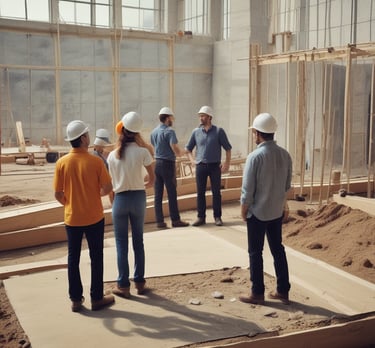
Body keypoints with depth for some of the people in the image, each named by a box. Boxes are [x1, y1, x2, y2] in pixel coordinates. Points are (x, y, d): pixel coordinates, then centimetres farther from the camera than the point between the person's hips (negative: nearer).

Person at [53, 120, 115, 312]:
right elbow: (108, 188, -10)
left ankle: (76, 299, 19)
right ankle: (97, 298, 17)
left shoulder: (62, 163, -8)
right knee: (96, 257, 10)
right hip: (94, 217, -2)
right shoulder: (95, 161, -14)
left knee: (73, 258, 13)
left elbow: (58, 194, -5)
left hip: (72, 218, 2)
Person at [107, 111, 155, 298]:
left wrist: (113, 202, 12)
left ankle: (123, 285, 10)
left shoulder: (112, 155, -6)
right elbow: (152, 179, -1)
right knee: (138, 241, 13)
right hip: (138, 198, 1)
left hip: (120, 198, 0)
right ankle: (139, 282, 21)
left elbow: (111, 184, -2)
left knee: (122, 243, 7)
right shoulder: (142, 151, -9)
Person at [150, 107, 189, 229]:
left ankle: (159, 221, 9)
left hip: (157, 164, 7)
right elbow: (176, 150, -20)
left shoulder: (154, 132, 11)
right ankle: (175, 220, 6)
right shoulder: (169, 131, -12)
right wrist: (182, 151, 3)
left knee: (158, 194, 6)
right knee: (172, 193, 0)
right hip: (167, 164, -7)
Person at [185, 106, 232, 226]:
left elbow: (228, 148, 2)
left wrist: (227, 163, -6)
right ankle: (201, 217, 13)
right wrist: (192, 160, 4)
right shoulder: (196, 132, 6)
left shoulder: (218, 131, -2)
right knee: (200, 193, 4)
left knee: (216, 192, 3)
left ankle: (217, 217, 12)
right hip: (200, 166, 2)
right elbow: (188, 148, 17)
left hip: (215, 166, -2)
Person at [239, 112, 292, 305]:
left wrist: (243, 209, -2)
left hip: (257, 212, -6)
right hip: (277, 211, 6)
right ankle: (283, 291, 22)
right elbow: (287, 185, 8)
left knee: (255, 252, 5)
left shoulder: (255, 156, -19)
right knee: (278, 249, 15)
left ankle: (257, 294, 13)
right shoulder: (285, 155, 0)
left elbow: (248, 189, -16)